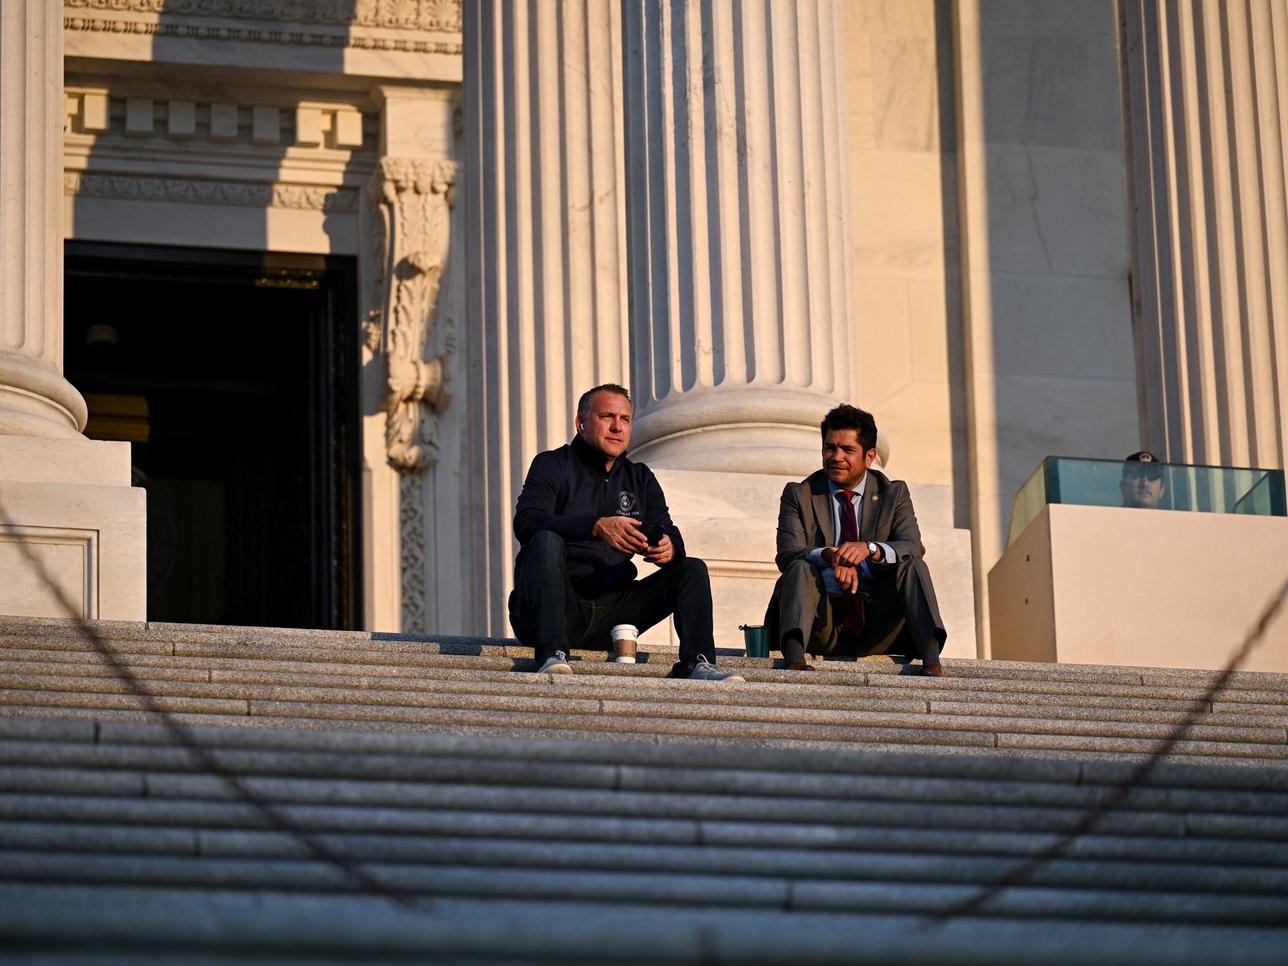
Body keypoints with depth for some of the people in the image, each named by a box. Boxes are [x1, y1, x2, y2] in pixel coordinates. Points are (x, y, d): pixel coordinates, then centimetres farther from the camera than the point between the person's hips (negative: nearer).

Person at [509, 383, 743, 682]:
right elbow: (526, 521, -15)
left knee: (692, 570, -8)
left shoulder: (641, 479, 19)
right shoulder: (552, 465, 3)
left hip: (610, 612, 5)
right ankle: (552, 654, -46)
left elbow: (667, 532, 9)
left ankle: (696, 664, -29)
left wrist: (669, 548, -19)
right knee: (547, 540, -32)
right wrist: (597, 527, -30)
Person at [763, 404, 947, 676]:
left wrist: (869, 549, -29)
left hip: (876, 629, 1)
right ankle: (794, 657, -49)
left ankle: (931, 659, -37)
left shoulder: (893, 494, 10)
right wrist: (827, 556, -30)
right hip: (823, 629, -1)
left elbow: (913, 547, -7)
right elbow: (787, 554, -8)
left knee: (912, 567, -20)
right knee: (800, 568, -26)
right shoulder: (799, 495, 8)